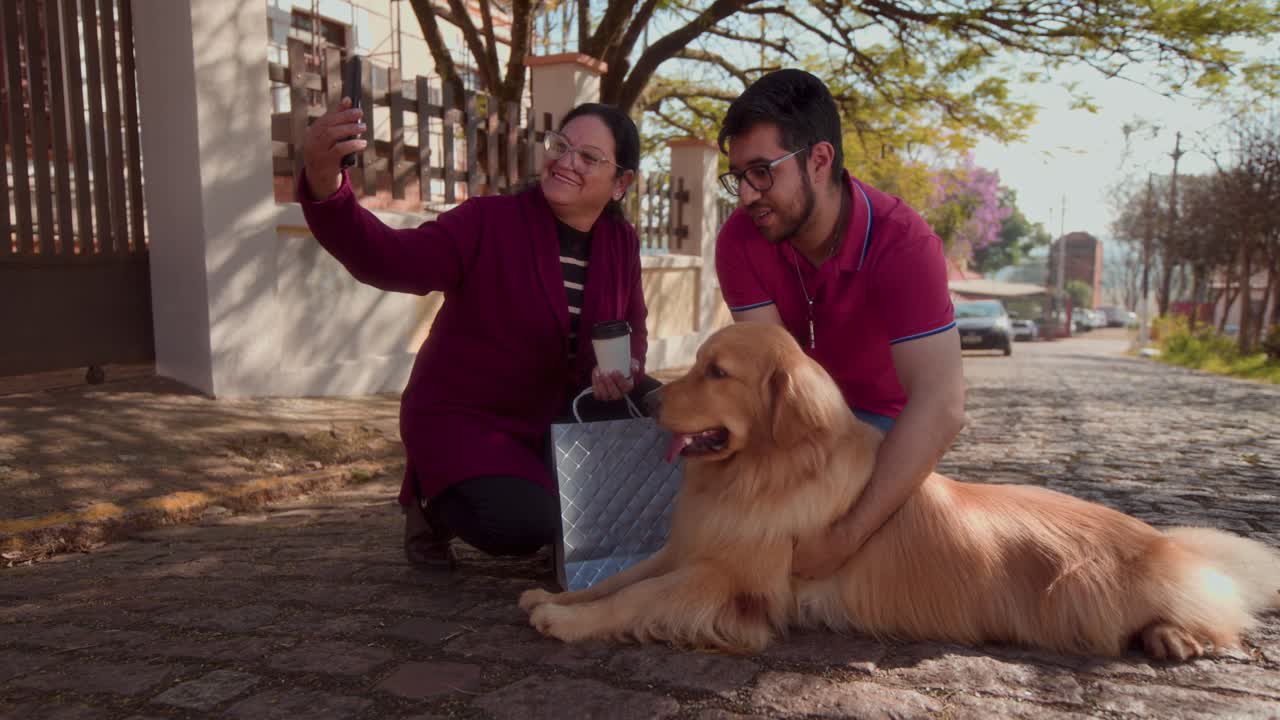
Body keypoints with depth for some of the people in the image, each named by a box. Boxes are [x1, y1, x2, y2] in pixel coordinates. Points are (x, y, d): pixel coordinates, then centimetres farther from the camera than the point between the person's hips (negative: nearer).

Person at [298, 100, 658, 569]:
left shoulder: (620, 241, -3)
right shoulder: (489, 223, -19)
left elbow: (631, 329, 9)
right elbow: (386, 259, -33)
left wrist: (624, 370, -16)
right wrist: (324, 183, -51)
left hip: (553, 415, 6)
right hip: (463, 419, -6)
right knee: (522, 524, -28)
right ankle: (436, 504, 8)